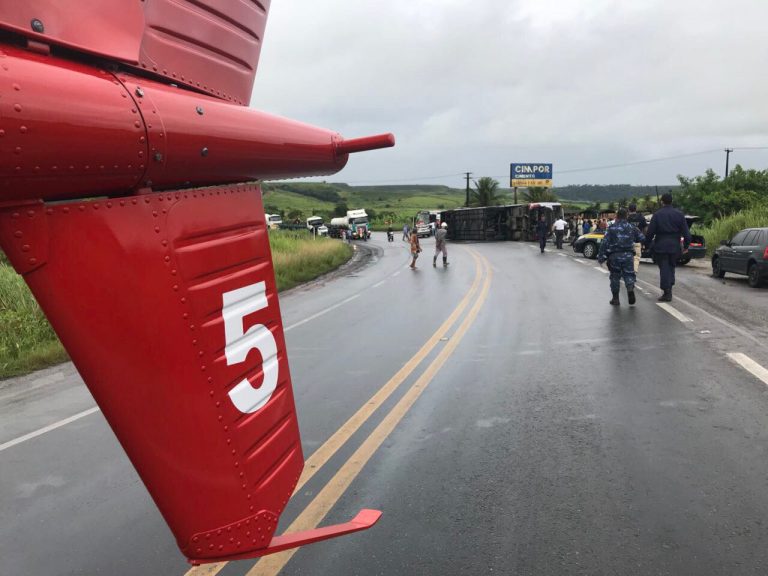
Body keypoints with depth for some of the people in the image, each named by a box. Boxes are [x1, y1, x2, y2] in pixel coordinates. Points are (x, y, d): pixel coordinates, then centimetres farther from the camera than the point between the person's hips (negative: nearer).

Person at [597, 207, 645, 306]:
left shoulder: (612, 228, -2)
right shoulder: (631, 227, 7)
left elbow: (604, 243, -7)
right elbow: (642, 238, 12)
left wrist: (601, 257, -5)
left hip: (614, 256, -1)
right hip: (628, 255, 2)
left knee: (615, 276, 9)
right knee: (628, 274, 8)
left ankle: (615, 298, 10)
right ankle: (630, 288, -23)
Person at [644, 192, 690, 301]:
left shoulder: (657, 214, -7)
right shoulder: (679, 214, 2)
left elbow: (650, 232, -8)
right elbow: (686, 232, 3)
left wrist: (646, 244, 3)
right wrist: (686, 245, 11)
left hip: (661, 246, -3)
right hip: (674, 246, 3)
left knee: (664, 269, 0)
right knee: (671, 267, 17)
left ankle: (667, 293, -2)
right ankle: (669, 290, 18)